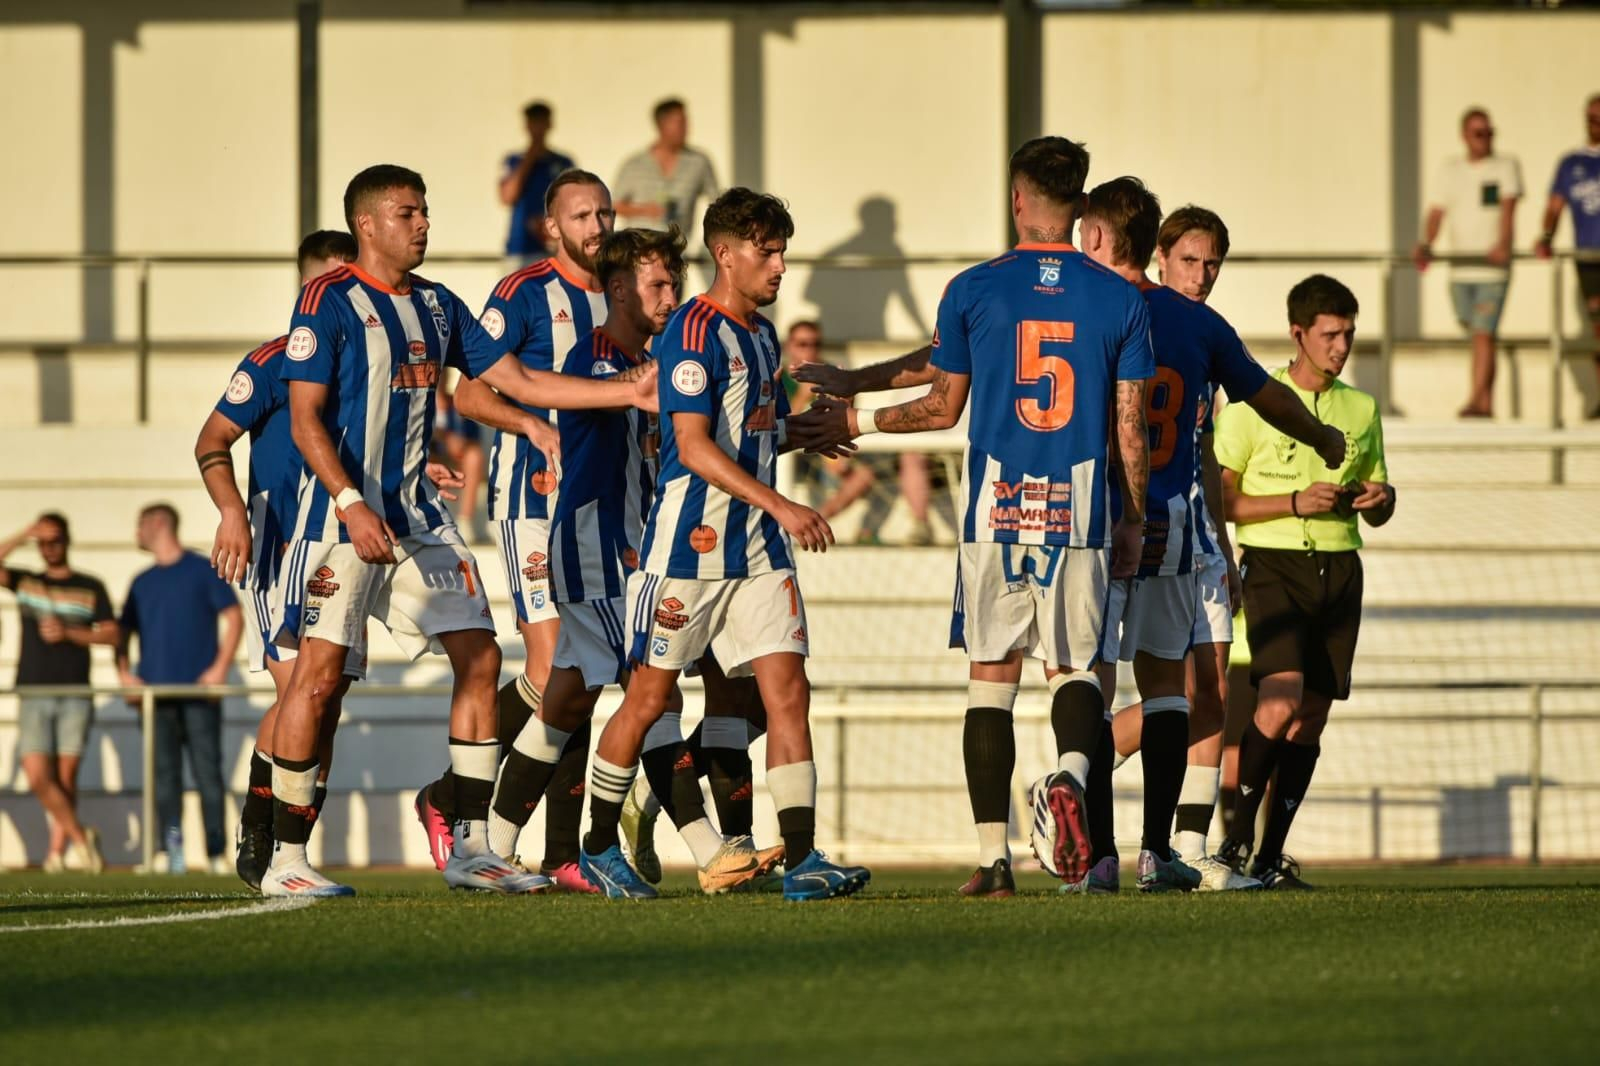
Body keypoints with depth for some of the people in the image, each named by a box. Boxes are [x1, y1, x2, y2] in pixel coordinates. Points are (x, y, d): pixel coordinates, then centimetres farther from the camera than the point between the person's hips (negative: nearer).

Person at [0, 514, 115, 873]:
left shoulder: (90, 588, 9)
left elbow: (111, 635, 4)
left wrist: (69, 633, -8)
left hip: (75, 696, -1)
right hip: (33, 696, 1)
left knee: (66, 777, -4)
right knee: (38, 778, -10)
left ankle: (58, 849, 6)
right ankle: (80, 836, 2)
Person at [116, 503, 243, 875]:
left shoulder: (203, 571, 4)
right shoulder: (142, 582, 18)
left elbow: (234, 618, 0)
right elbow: (122, 632, 21)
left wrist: (220, 668, -10)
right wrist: (125, 673, 3)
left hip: (199, 690, -4)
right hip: (156, 691, 4)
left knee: (207, 770, -7)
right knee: (164, 773, -2)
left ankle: (216, 854, -7)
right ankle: (172, 851, -4)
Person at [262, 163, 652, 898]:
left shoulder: (436, 306, 13)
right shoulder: (328, 301, -8)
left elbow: (519, 382, 15)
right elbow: (305, 420, -13)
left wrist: (630, 392, 7)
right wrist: (352, 506, -24)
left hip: (417, 510, 7)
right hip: (342, 509, -7)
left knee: (479, 658, 1)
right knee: (318, 672, -10)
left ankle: (470, 848, 6)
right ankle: (285, 860, -4)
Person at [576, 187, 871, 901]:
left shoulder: (762, 335, 15)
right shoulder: (693, 332, -12)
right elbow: (694, 446, -20)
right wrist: (780, 506, -25)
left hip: (758, 547, 7)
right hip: (690, 542, -7)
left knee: (788, 689, -5)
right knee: (650, 696, 3)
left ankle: (802, 860, -9)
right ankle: (600, 848, 18)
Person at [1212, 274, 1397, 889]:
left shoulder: (1361, 410, 14)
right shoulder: (1252, 403, -1)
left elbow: (1377, 505, 22)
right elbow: (1219, 499, -4)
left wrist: (1377, 498, -2)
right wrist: (1295, 502, -15)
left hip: (1340, 569, 5)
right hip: (1274, 564, -5)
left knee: (1311, 720, 2)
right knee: (1280, 703, -22)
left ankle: (1270, 857, 8)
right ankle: (1237, 835, -10)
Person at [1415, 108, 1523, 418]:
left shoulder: (1506, 166, 2)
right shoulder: (1450, 172, 13)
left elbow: (1508, 207, -13)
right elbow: (1436, 213, 4)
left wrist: (1503, 244, -31)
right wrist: (1426, 246, -16)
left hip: (1493, 268, -4)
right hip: (1460, 270, 4)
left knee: (1483, 334, -14)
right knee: (1477, 335, 12)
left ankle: (1476, 401, -17)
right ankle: (1487, 403, 22)